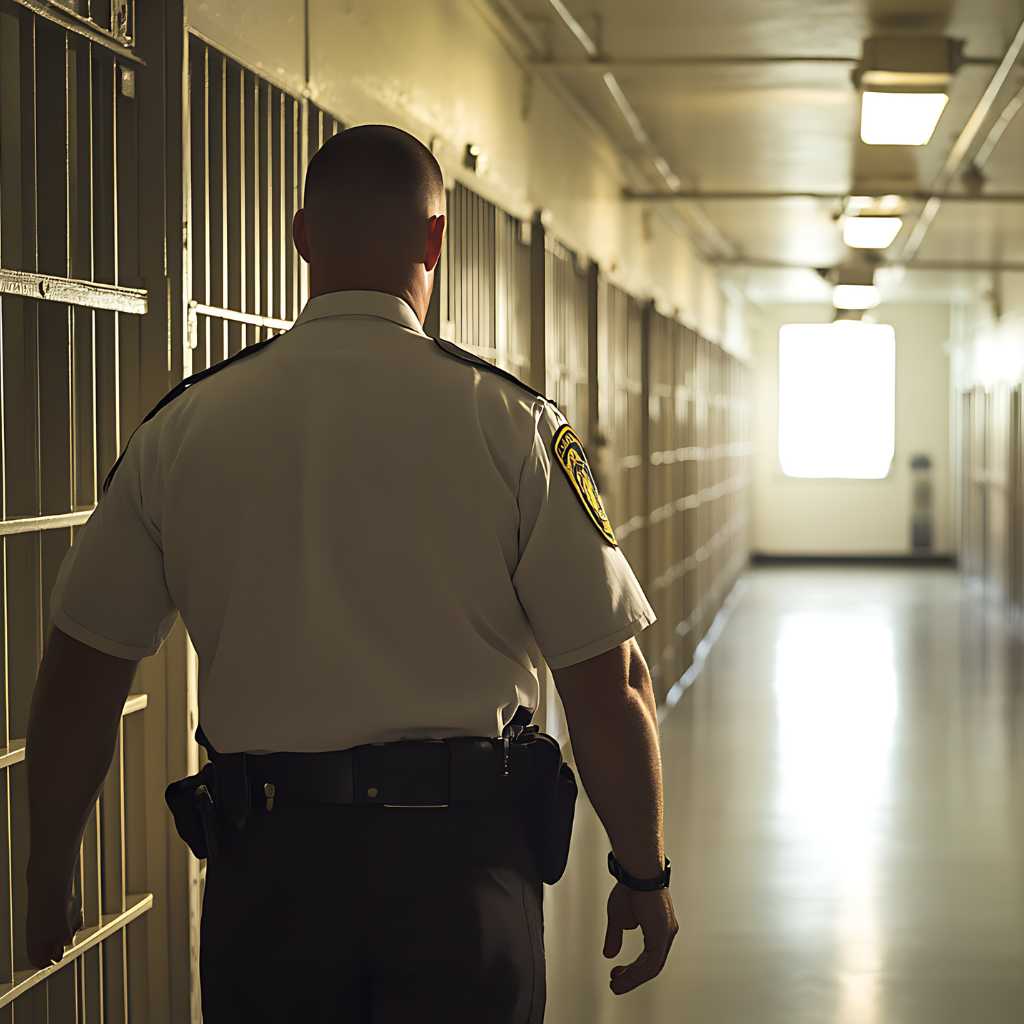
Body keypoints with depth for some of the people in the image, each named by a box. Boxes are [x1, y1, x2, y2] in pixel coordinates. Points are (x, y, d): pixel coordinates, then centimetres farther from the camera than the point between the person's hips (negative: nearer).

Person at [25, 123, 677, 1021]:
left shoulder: (182, 426, 0)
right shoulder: (510, 419, -7)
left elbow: (79, 679, 5)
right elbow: (609, 687, -8)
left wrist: (49, 876, 18)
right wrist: (644, 873, 6)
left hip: (266, 868, 2)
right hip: (458, 859, -2)